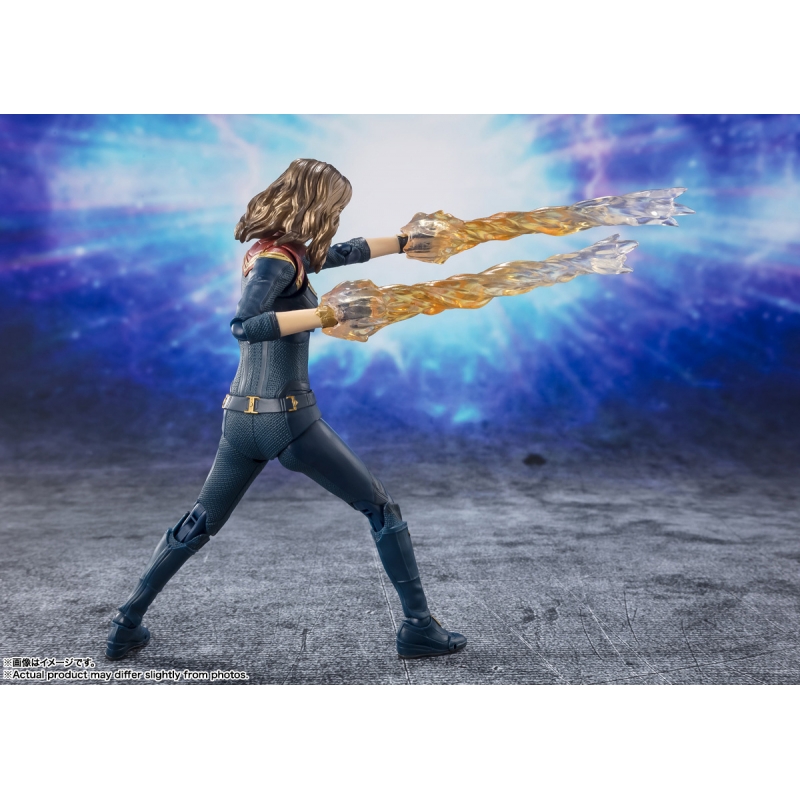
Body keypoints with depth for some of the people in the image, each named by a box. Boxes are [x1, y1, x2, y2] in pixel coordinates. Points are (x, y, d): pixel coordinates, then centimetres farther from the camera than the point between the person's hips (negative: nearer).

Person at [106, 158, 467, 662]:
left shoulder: (283, 252, 13)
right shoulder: (277, 260, -13)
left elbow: (345, 253, 25)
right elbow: (244, 326, -29)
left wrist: (405, 241, 30)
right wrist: (327, 313, -33)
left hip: (241, 417, 9)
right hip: (287, 417, -9)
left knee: (201, 524, 21)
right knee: (382, 509, 5)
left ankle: (127, 627, 28)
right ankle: (419, 628, 13)